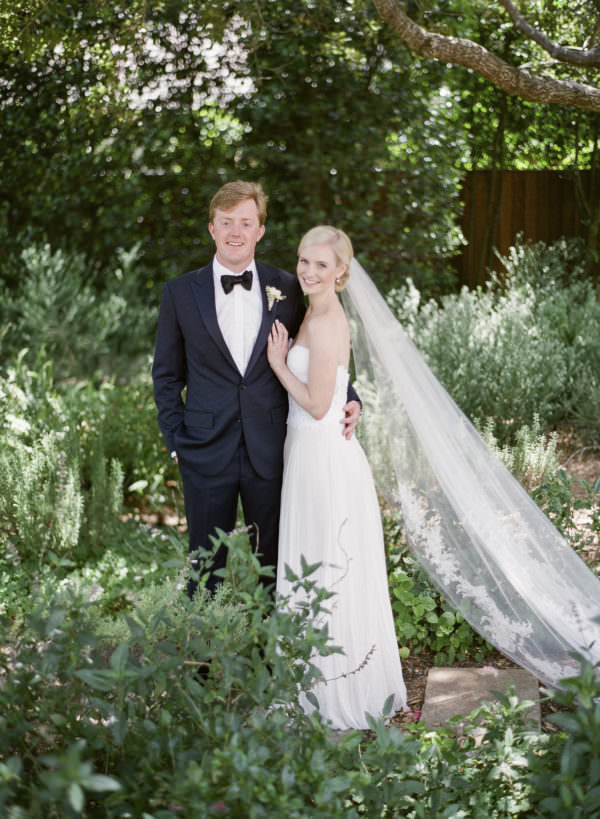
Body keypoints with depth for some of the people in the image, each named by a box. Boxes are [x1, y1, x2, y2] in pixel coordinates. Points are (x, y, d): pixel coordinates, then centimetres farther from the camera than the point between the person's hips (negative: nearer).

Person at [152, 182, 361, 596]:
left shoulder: (287, 288, 2)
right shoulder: (180, 293, 0)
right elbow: (167, 374, 6)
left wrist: (348, 399, -3)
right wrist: (176, 438, -1)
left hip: (270, 451, 1)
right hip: (207, 453, -1)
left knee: (275, 562, 12)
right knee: (207, 564, 10)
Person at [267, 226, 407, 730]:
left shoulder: (325, 322, -18)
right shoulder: (318, 314, 12)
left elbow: (317, 404, -19)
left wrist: (278, 362, -10)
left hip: (325, 460, -10)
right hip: (311, 455, 10)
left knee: (326, 573, -1)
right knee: (315, 571, 16)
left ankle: (340, 696, 11)